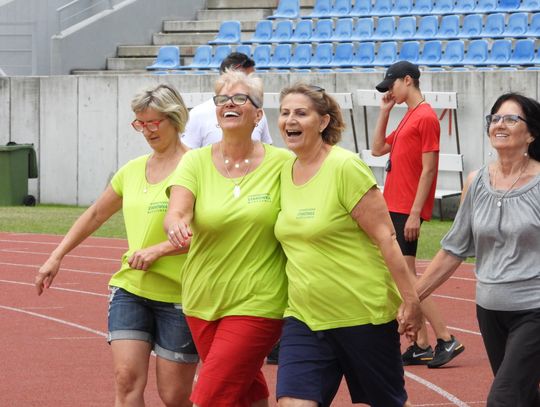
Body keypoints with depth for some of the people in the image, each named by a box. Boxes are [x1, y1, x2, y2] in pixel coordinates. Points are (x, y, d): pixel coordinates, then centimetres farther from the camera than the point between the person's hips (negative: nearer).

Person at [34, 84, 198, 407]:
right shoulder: (132, 170, 12)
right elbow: (95, 215, 25)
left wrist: (158, 250, -22)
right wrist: (57, 257, 23)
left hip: (178, 296, -5)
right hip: (130, 289, 5)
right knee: (127, 378, -10)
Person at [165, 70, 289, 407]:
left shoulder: (282, 164, -6)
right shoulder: (197, 161, 0)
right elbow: (176, 214, -15)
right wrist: (177, 226, -38)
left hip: (256, 304, -4)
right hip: (203, 300, 4)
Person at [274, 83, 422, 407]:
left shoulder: (345, 167, -14)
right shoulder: (286, 171, 7)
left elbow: (385, 237, -15)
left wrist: (411, 300, -17)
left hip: (363, 313, -6)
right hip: (305, 316, 6)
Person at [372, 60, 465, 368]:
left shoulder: (426, 117, -12)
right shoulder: (408, 118, 17)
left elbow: (428, 169, -16)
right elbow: (378, 149, 24)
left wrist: (415, 213, -20)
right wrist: (385, 111, 16)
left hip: (407, 211, -10)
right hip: (394, 207, 10)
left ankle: (446, 340, -10)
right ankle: (421, 346, 10)